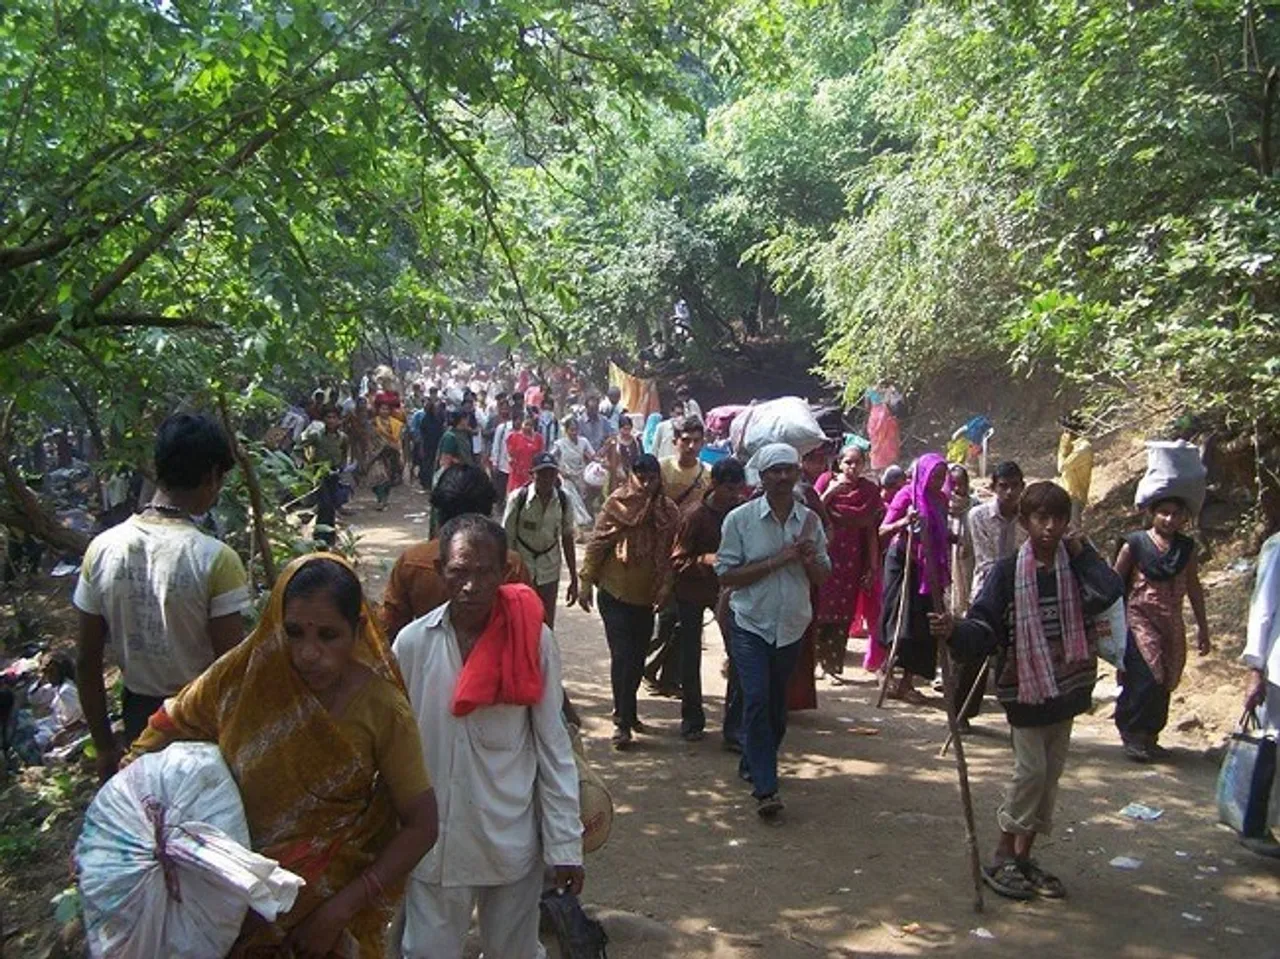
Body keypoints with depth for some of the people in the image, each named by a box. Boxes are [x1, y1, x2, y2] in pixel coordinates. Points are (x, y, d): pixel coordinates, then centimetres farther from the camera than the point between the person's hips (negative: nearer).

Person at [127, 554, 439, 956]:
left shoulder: (382, 711, -21)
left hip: (336, 895, -2)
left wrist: (341, 909, -20)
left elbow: (421, 826, -16)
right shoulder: (246, 674, -16)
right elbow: (167, 729, -1)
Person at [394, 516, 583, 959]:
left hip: (513, 843, 0)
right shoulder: (413, 643, -8)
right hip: (433, 844, 1)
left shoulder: (535, 641, -10)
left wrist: (565, 845, -5)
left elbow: (553, 747, -6)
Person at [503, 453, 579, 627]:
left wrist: (574, 580, 6)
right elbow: (507, 537, -7)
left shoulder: (563, 500, -5)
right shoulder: (519, 498, -14)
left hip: (549, 572, 3)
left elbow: (567, 539, 4)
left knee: (547, 627, 8)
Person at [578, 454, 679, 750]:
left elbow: (670, 555, 4)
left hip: (646, 596, 4)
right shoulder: (616, 503, -8)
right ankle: (623, 721, -1)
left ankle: (626, 712, 30)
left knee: (637, 658, 13)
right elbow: (596, 543, -5)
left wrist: (665, 587, -5)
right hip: (615, 593, -4)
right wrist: (586, 581, -7)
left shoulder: (668, 512, 0)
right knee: (622, 656, -8)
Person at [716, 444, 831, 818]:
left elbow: (824, 577, 9)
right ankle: (765, 788, -12)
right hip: (751, 624, -4)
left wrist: (809, 559, -14)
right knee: (757, 699, -15)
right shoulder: (740, 519, -8)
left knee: (777, 703, 14)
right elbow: (726, 575, -11)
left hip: (792, 626, 4)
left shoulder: (810, 520, 4)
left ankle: (753, 764, 35)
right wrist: (777, 561, -19)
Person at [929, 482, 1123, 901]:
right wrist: (954, 631, -33)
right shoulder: (1007, 572, -9)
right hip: (1024, 686, -4)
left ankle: (1023, 857, 22)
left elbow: (1110, 591, -18)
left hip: (1066, 688, 4)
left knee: (1051, 772, 9)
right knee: (1031, 768, -9)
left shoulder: (1076, 568, 2)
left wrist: (1082, 553, -12)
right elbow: (984, 628, -14)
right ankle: (1002, 858, 6)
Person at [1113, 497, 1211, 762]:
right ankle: (1132, 735, 0)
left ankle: (1150, 737, 21)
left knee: (1165, 682, 7)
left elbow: (1194, 588, 15)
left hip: (1171, 626, 5)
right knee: (1145, 678, -14)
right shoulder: (1134, 544, -7)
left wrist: (1203, 628, 18)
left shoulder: (1186, 548, 6)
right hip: (1139, 620, -5)